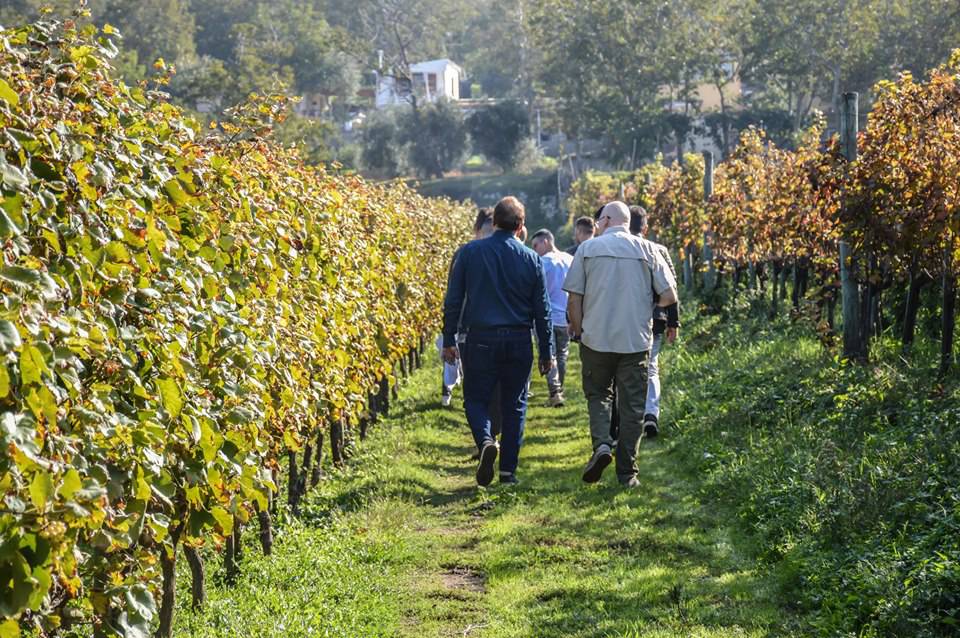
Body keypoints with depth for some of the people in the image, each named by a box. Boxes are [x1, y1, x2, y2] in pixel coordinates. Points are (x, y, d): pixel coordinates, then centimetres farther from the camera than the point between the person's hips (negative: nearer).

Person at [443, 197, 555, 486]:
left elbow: (453, 300, -1)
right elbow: (542, 310, 4)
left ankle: (486, 441, -18)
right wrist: (546, 352, 11)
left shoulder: (470, 252, -2)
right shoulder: (531, 259, 0)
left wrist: (449, 340, 7)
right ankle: (508, 469, 9)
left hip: (480, 339, -1)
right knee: (514, 404, 10)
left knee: (476, 398, 11)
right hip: (518, 341, 1)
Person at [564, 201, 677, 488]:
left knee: (598, 394, 18)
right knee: (632, 406, 8)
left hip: (596, 338, 0)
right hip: (636, 340, 0)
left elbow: (574, 300, -4)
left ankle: (602, 444, -6)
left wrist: (579, 332, 9)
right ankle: (627, 473, 9)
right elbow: (669, 296, 0)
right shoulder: (646, 250, 3)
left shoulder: (588, 248, 0)